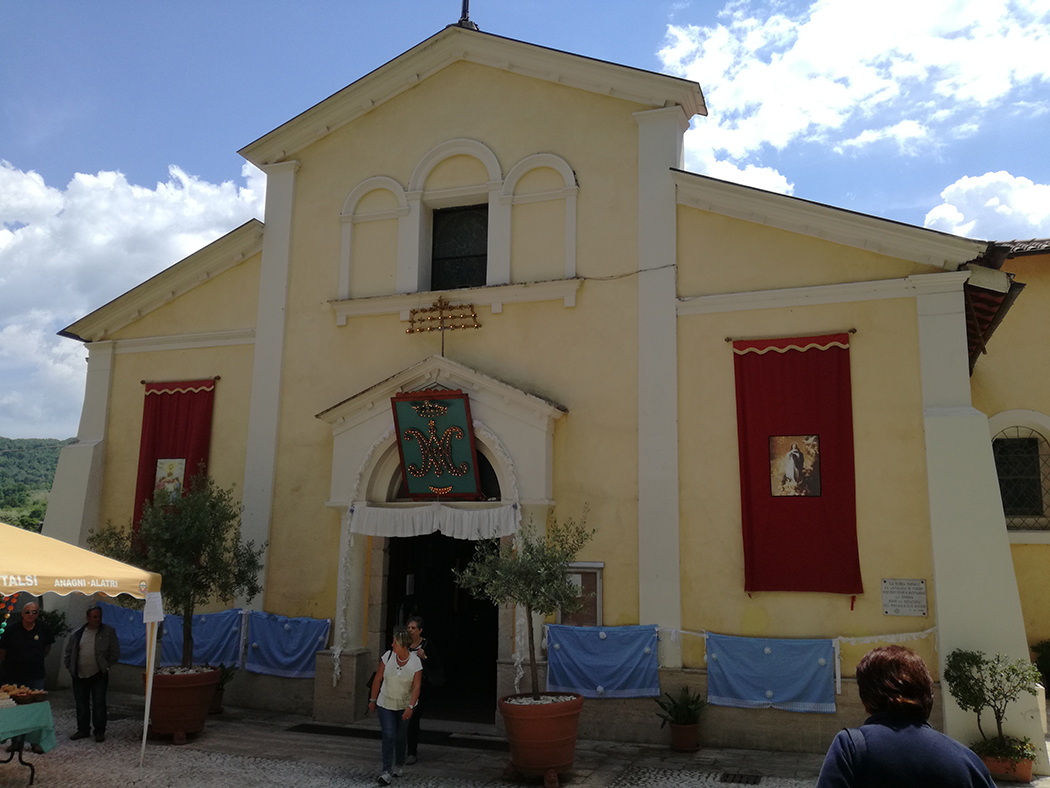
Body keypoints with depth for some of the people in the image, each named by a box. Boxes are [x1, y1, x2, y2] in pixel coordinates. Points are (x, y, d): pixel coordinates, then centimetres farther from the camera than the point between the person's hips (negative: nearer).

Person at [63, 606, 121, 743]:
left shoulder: (108, 632, -2)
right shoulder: (77, 634, 5)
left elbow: (115, 652, 1)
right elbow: (68, 652, 15)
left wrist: (107, 666, -4)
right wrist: (70, 666, 6)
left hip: (99, 675, -3)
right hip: (80, 675, 3)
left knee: (99, 704, -2)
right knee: (81, 704, 11)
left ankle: (99, 731, 6)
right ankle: (83, 729, 25)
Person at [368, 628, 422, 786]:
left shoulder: (415, 662, -15)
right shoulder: (388, 656, -12)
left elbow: (416, 687, -17)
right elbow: (377, 679, -3)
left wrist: (410, 707, -26)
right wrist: (372, 699, 1)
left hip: (405, 705, 0)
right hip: (385, 704, 0)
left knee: (400, 736, 12)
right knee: (388, 736, -10)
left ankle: (398, 765, 34)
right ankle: (387, 772, -8)